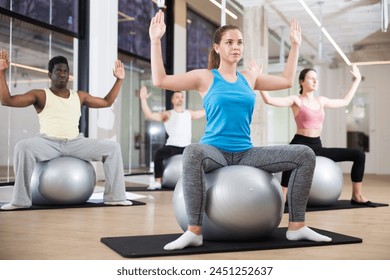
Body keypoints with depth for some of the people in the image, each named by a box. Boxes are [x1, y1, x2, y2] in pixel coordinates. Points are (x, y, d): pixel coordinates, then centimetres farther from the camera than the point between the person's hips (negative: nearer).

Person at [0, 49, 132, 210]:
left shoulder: (79, 96, 17)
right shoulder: (40, 95, 4)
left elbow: (107, 102, 25)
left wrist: (119, 79, 21)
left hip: (76, 143, 3)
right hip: (48, 143, -3)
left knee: (112, 147, -15)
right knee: (23, 147, -36)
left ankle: (114, 196, -10)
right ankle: (21, 200, -25)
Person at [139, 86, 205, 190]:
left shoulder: (189, 113, 17)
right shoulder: (168, 114, 4)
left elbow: (206, 111, 24)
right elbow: (149, 115, -9)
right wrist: (143, 99, -17)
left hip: (187, 147, 2)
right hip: (172, 147, -2)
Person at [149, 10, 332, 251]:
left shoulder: (250, 78, 14)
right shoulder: (205, 77, 2)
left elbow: (287, 81, 28)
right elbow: (160, 80, -5)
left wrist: (295, 45, 29)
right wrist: (156, 40, -8)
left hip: (246, 153, 5)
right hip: (215, 151, -4)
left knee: (305, 154, -11)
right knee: (193, 153, -42)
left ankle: (297, 226, -6)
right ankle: (194, 231, -34)